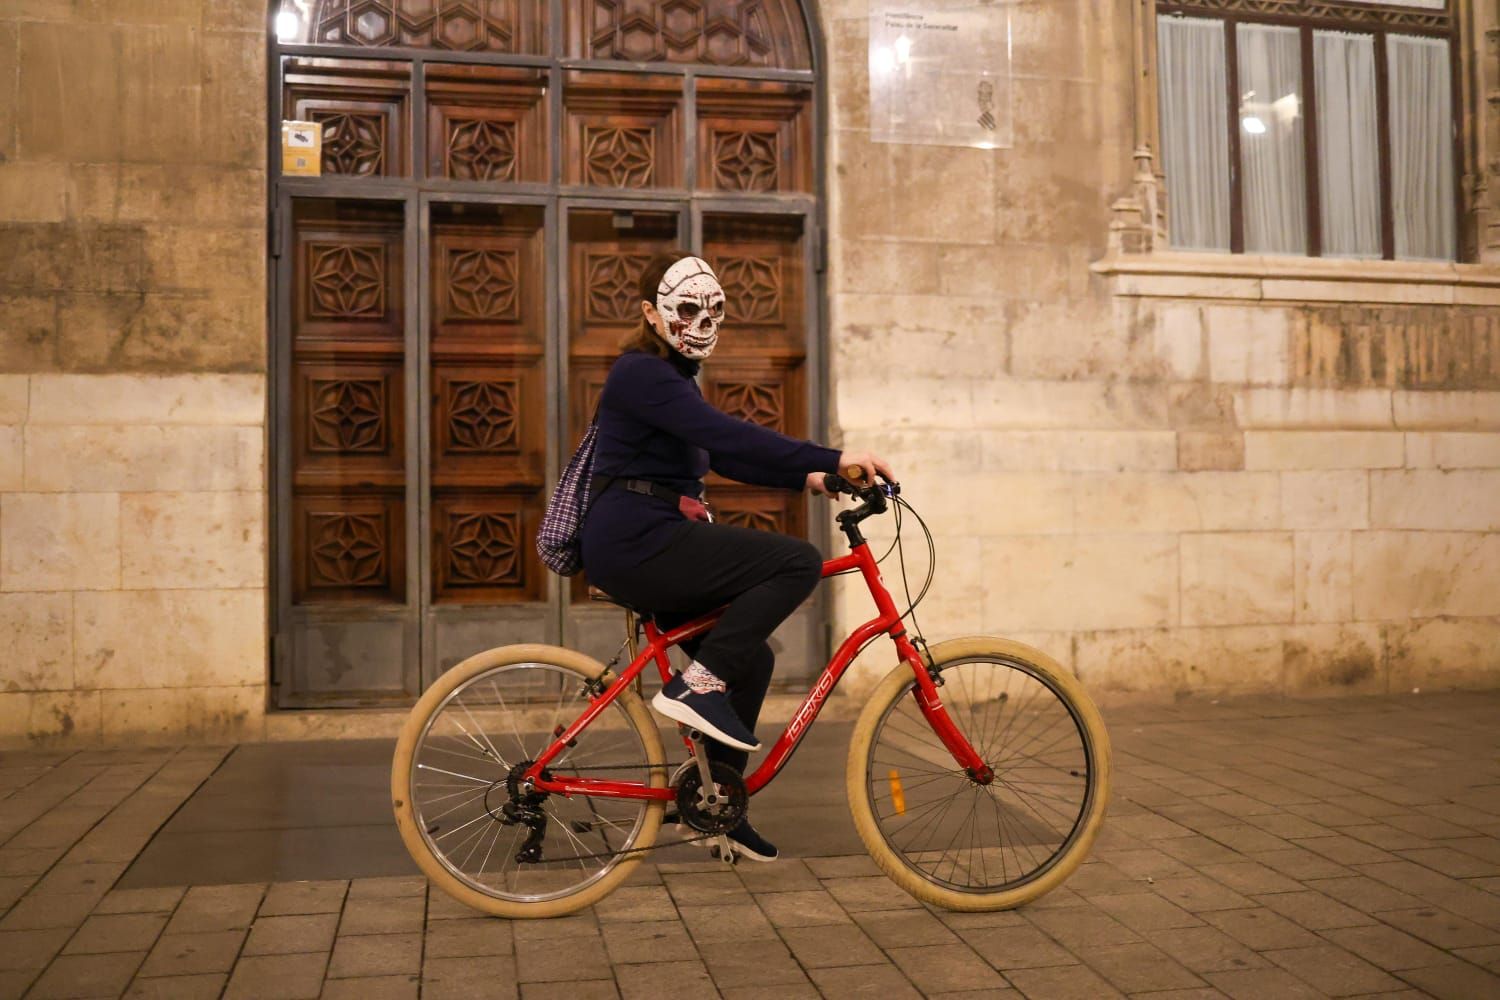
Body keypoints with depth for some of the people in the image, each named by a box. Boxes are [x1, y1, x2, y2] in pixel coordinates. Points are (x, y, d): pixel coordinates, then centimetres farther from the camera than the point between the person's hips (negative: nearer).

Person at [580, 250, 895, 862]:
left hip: (648, 545, 10)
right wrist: (835, 460, -27)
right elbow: (730, 437, -24)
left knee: (751, 659, 13)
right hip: (637, 541, -10)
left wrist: (807, 477, 14)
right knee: (798, 561, -17)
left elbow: (725, 456, 25)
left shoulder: (669, 377, 21)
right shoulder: (642, 374, -12)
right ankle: (697, 685, -14)